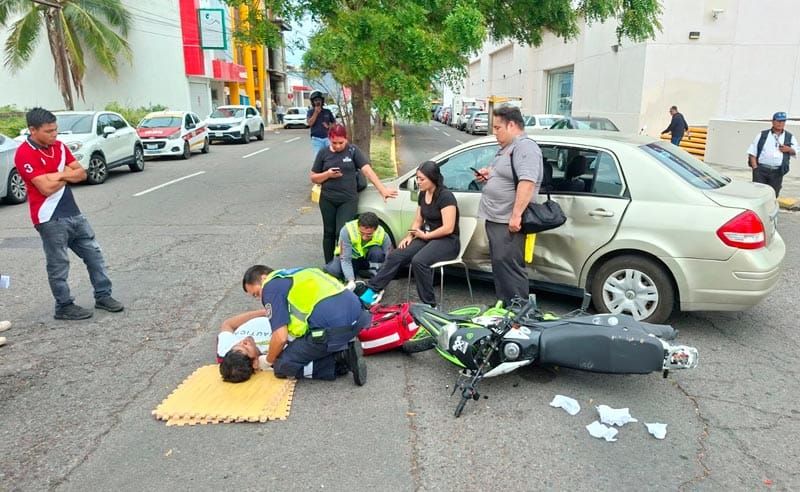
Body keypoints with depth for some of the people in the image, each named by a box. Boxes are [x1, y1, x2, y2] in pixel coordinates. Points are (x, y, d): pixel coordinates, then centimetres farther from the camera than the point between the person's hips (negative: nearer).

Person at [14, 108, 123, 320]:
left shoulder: (59, 146, 9)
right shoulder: (24, 155, -14)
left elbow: (81, 173, 6)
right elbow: (47, 188, -22)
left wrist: (59, 175, -12)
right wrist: (66, 176, -5)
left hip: (73, 212, 8)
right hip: (50, 219, -7)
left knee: (94, 254, 11)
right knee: (59, 265, 3)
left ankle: (103, 296, 22)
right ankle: (64, 306, 15)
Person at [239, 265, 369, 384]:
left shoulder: (271, 287, 3)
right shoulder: (296, 275, 28)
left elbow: (280, 337, -3)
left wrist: (268, 361, 16)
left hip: (332, 325, -9)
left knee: (283, 366, 9)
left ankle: (340, 358, -1)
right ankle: (345, 350, 9)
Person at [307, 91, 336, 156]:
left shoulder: (327, 111, 11)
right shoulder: (310, 112, 6)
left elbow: (334, 123, 16)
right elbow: (310, 123, -11)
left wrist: (328, 126, -4)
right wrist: (316, 112, -9)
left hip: (327, 138, 2)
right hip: (316, 139, -2)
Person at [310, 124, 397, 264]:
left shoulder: (353, 151, -3)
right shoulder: (323, 153, 3)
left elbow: (367, 170, -12)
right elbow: (313, 178, 7)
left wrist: (382, 189, -23)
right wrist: (327, 174, -13)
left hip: (348, 200, -2)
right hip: (327, 200, 3)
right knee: (329, 233, 9)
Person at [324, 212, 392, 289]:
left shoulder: (383, 236, -26)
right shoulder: (347, 230, -31)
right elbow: (345, 259, -31)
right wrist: (351, 280, -43)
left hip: (368, 260, 0)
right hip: (351, 257, 0)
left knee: (377, 251, -32)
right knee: (334, 270, -28)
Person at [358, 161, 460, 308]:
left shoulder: (446, 196, -17)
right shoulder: (423, 194, 9)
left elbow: (448, 228, -22)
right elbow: (418, 220, 16)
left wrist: (425, 235, -13)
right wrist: (409, 236, -2)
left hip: (447, 241, -8)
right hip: (427, 238, 8)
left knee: (418, 261, -34)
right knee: (395, 256, -12)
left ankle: (429, 305, -23)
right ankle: (373, 290, -5)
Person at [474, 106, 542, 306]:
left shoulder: (525, 147, -14)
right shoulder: (507, 148, 19)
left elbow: (527, 182, -26)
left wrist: (516, 215, -30)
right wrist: (487, 175, 12)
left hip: (509, 222, -11)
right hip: (495, 219, 11)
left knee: (509, 267, -8)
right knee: (498, 265, 16)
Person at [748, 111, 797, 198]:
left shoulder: (790, 137, 16)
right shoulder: (762, 135, 10)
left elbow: (796, 153, 19)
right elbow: (752, 153, 5)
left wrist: (789, 149, -4)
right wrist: (755, 168, -7)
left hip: (777, 172, 2)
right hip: (761, 170, -2)